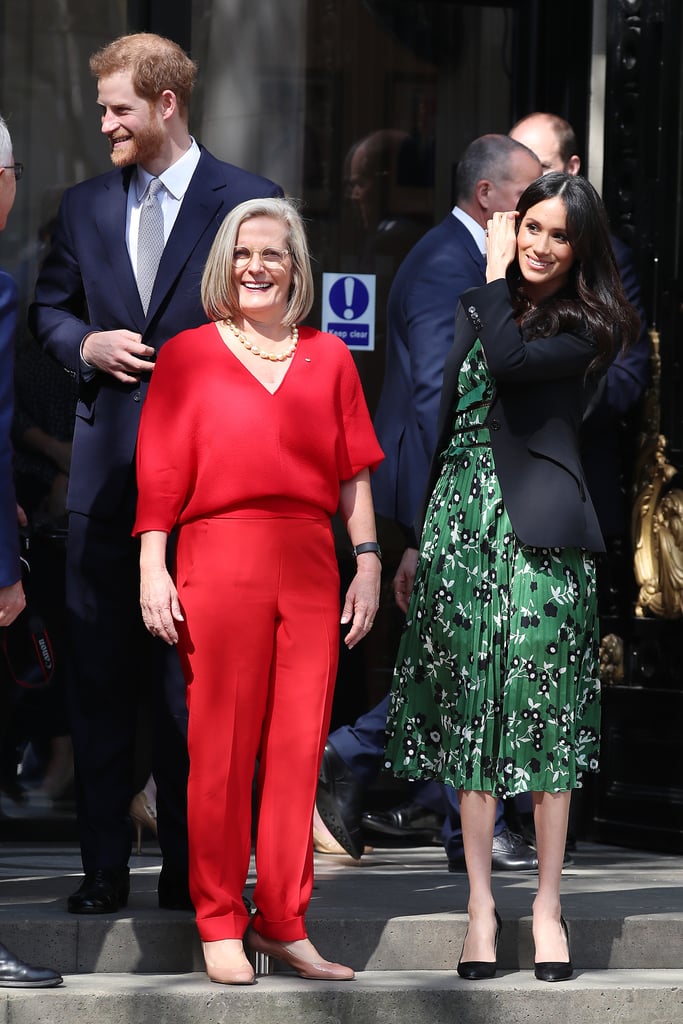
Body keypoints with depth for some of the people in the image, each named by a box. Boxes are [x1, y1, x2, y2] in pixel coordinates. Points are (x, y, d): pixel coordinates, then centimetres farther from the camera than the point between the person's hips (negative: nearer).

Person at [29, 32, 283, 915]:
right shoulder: (84, 207, 12)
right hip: (105, 471, 4)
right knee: (99, 679, 5)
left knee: (191, 684, 1)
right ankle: (102, 867, 11)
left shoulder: (247, 202, 0)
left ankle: (187, 868, 7)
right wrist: (86, 345, -2)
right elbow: (47, 309, 19)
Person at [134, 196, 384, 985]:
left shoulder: (328, 358, 14)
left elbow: (354, 472, 14)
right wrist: (152, 568, -3)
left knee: (298, 748, 2)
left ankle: (284, 924, 10)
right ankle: (220, 927, 6)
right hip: (217, 563, -3)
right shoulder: (188, 356, 7)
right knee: (221, 750, -2)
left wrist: (368, 561, 7)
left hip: (309, 566, 3)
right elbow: (160, 472, 4)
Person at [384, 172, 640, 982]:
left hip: (539, 528, -4)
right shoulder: (480, 311, 14)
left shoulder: (590, 328, -2)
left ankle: (547, 906, 4)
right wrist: (419, 540, 17)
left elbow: (512, 361, -21)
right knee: (470, 711, 3)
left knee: (541, 709, -4)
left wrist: (496, 271, -7)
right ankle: (480, 904, 7)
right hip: (462, 517, 4)